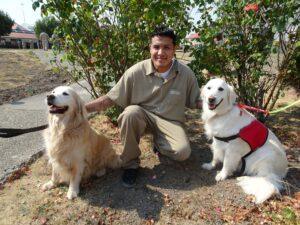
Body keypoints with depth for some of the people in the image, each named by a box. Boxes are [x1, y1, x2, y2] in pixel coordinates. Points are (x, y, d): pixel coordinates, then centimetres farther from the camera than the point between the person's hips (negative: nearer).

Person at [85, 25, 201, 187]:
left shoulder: (186, 73, -8)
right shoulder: (136, 72, -14)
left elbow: (196, 102, 4)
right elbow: (111, 98, -11)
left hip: (170, 121, 1)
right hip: (143, 116, 0)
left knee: (183, 152, -26)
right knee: (130, 112, -35)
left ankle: (159, 142, 11)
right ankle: (130, 163, -11)